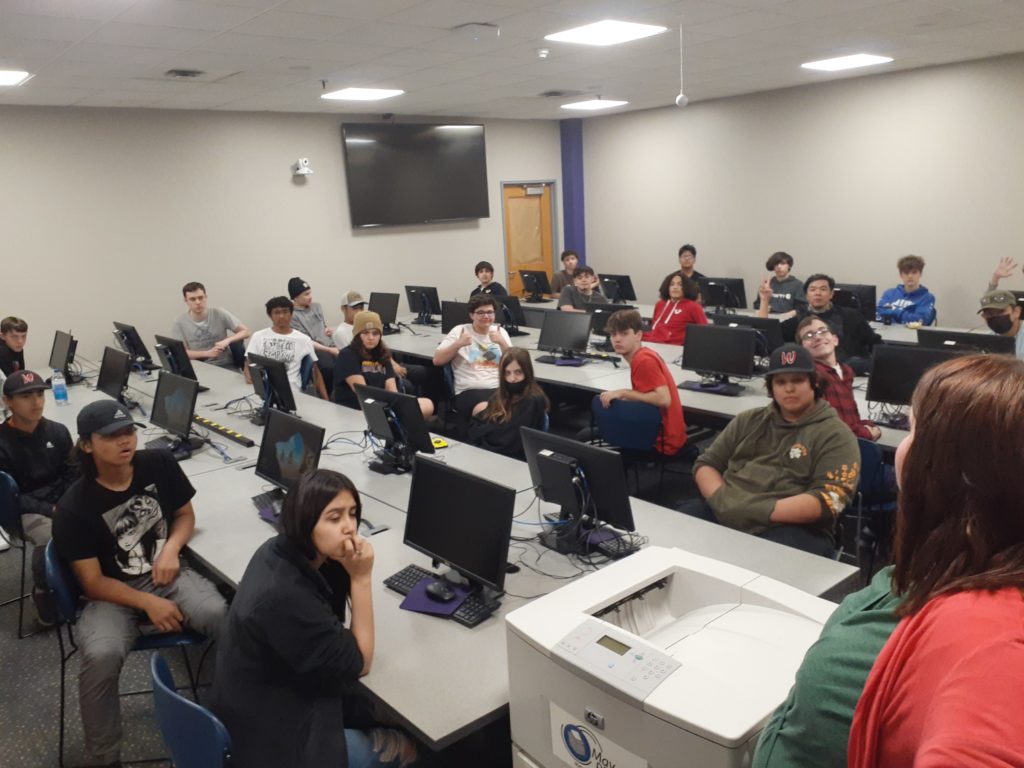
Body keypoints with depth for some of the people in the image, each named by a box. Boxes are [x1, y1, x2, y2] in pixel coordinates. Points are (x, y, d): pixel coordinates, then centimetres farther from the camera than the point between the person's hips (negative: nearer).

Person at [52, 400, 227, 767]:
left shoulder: (159, 464, -7)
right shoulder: (73, 507, -14)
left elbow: (185, 513, 10)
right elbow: (92, 582, -11)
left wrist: (171, 548, -11)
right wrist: (148, 603, -23)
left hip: (168, 576, 2)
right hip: (112, 593, -2)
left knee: (227, 620, -28)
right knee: (101, 657, -33)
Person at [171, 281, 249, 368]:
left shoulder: (219, 314, 1)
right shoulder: (179, 324, 2)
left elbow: (245, 332, 3)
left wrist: (227, 340, -15)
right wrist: (208, 353, -15)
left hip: (225, 366, 1)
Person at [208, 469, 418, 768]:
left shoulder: (284, 550, -9)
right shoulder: (284, 595, -35)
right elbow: (358, 663, -21)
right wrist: (361, 576, -26)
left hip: (274, 693, 8)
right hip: (268, 734, -8)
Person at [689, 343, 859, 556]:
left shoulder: (835, 435, 5)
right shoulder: (749, 421, 21)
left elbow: (828, 500, -8)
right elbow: (706, 464, 18)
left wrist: (760, 511, -17)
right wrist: (721, 499, -5)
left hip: (791, 528, -4)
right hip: (725, 515, 5)